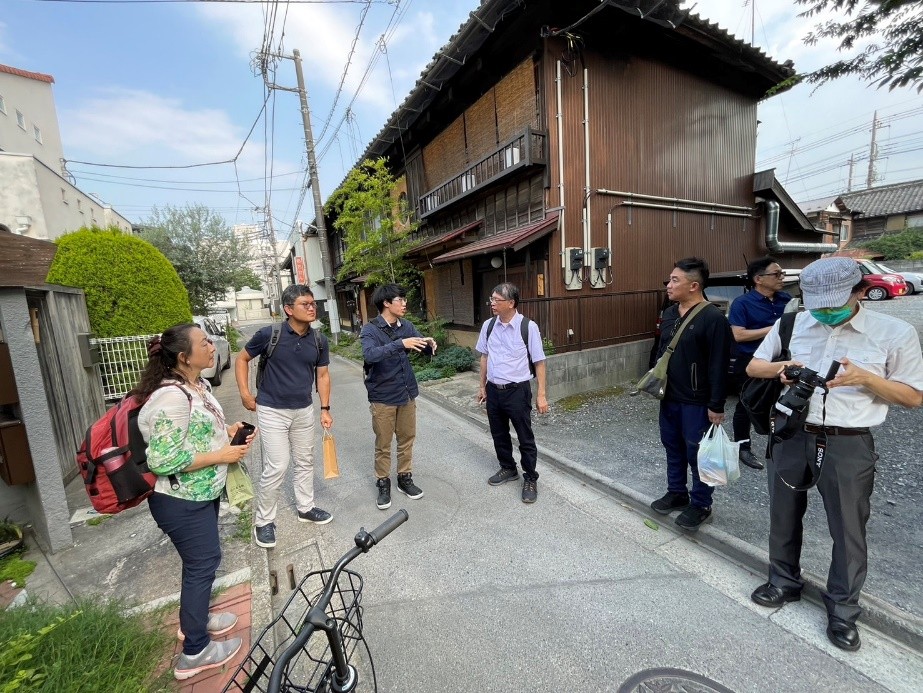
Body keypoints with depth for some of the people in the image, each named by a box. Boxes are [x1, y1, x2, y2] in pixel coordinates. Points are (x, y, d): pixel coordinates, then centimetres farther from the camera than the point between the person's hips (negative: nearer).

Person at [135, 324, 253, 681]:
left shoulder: (197, 384, 2)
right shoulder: (172, 397, -29)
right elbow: (164, 461, -28)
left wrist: (226, 431, -1)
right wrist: (222, 455, -24)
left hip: (201, 491, 9)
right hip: (181, 500, -9)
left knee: (202, 559, 25)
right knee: (202, 563, 7)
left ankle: (194, 618, 48)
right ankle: (194, 652, 29)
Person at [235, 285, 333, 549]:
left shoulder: (319, 341, -4)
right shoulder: (269, 334, -15)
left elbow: (323, 374, 4)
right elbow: (242, 359, 0)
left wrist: (325, 409, 1)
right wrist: (245, 394, -6)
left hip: (304, 410, 5)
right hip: (272, 411, -4)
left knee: (305, 462, 16)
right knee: (276, 467, -2)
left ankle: (305, 507, 37)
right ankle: (263, 521, 21)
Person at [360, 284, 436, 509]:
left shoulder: (407, 326, 1)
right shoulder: (370, 330, -14)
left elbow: (423, 349, 0)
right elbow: (370, 355, -32)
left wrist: (430, 344, -24)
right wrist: (401, 343, -40)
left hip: (407, 394, 5)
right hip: (382, 397, -5)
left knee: (407, 439, 16)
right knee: (383, 444, 9)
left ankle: (405, 478, 34)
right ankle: (383, 484, 28)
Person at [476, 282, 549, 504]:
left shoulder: (528, 327, -14)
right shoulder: (488, 325, 0)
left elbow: (539, 362, -9)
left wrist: (541, 395, -10)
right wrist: (482, 387, 14)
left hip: (517, 391, -5)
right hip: (493, 390, 5)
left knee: (525, 438, 8)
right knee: (499, 434, 20)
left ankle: (530, 479, 30)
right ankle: (508, 469, 44)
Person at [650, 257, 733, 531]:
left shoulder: (713, 318, -17)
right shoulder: (669, 314, 6)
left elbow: (719, 366, -18)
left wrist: (716, 405, -17)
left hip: (697, 402, -7)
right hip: (669, 397, 7)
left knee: (697, 453, 8)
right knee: (672, 446, 19)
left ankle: (701, 505, 28)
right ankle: (677, 493, 37)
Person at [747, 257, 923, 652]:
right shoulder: (791, 324, 2)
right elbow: (753, 367, 9)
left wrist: (864, 378, -18)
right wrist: (780, 367, -13)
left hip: (848, 446, -2)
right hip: (792, 438, 2)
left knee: (848, 530, 11)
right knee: (784, 517, 16)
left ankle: (843, 610, 33)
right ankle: (784, 583, 39)